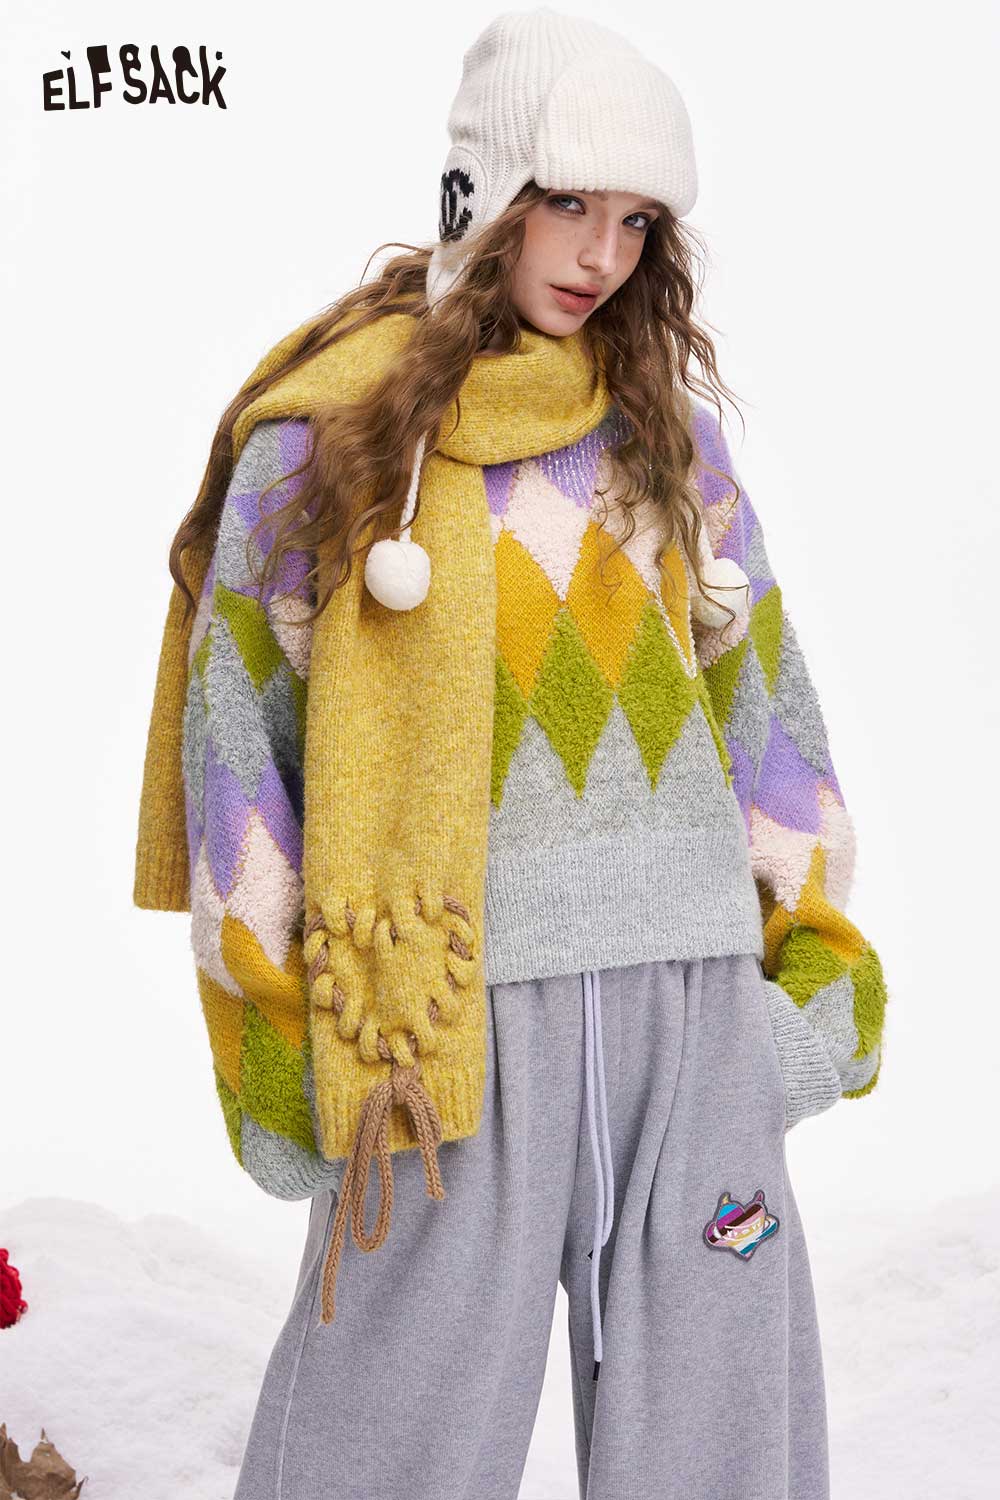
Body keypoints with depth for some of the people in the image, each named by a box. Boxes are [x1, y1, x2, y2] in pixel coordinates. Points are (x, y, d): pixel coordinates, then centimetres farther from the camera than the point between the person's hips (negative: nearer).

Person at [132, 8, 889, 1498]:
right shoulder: (324, 430, 2)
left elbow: (761, 687, 14)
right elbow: (236, 730, 3)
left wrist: (817, 950, 7)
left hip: (689, 985, 4)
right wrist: (275, 1025, -1)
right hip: (457, 997, -3)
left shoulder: (667, 420, 12)